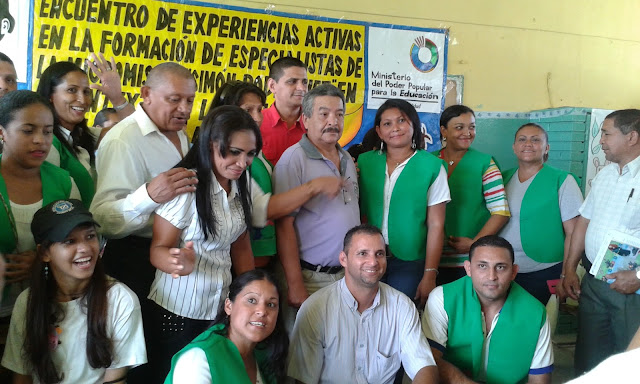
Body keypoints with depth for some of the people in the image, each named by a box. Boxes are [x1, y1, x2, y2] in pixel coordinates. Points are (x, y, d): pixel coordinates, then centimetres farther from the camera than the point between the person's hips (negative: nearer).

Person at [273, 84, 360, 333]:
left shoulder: (347, 160, 12)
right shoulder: (294, 159, -10)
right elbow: (284, 226, -14)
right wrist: (295, 285, -17)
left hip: (346, 275, 6)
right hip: (310, 278, -6)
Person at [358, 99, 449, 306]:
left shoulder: (432, 166, -3)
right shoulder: (364, 162, 5)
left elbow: (436, 225, -4)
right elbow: (357, 213, 8)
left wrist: (430, 275, -7)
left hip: (409, 264, -2)